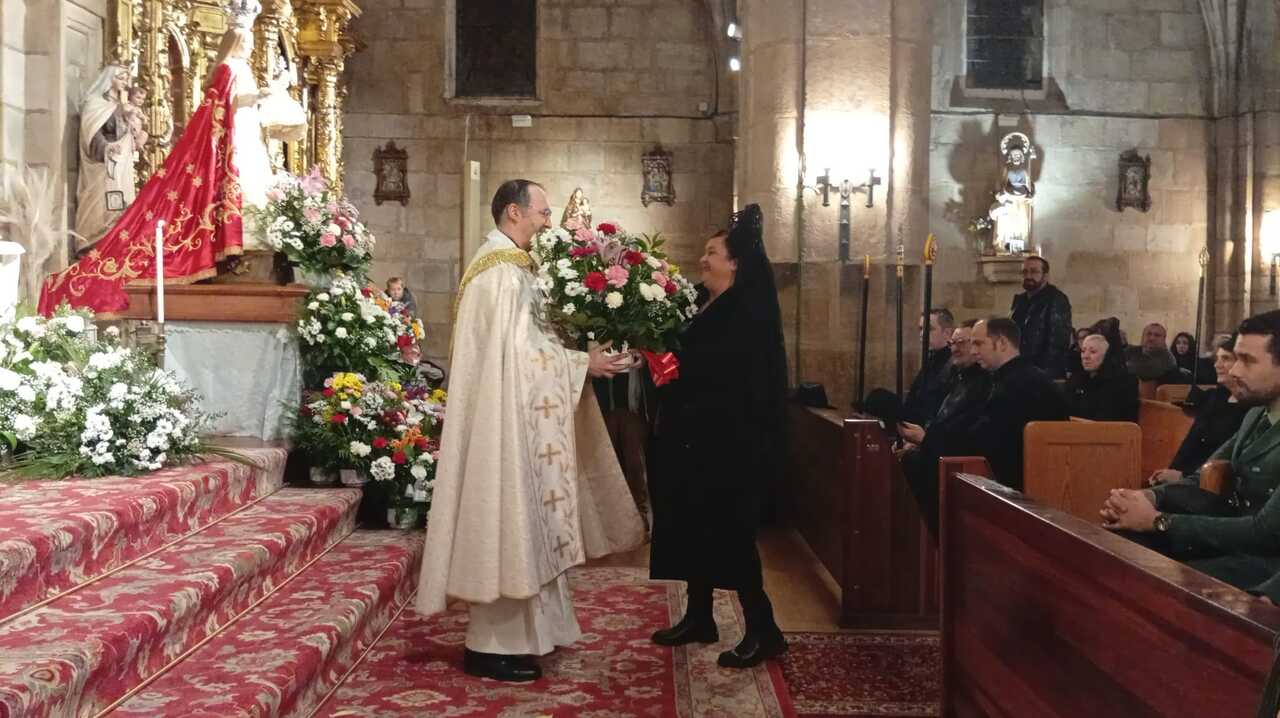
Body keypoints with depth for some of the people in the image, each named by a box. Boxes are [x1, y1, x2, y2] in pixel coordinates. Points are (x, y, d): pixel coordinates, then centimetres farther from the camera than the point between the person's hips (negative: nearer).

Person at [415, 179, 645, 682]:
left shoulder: (508, 266, 16)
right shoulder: (501, 272, -16)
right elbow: (519, 350, -20)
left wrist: (579, 354, 5)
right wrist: (583, 363, -13)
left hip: (519, 418, 11)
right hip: (505, 420, -11)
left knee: (523, 523, 14)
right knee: (507, 524, -5)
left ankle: (515, 630, 23)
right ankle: (492, 643, 4)